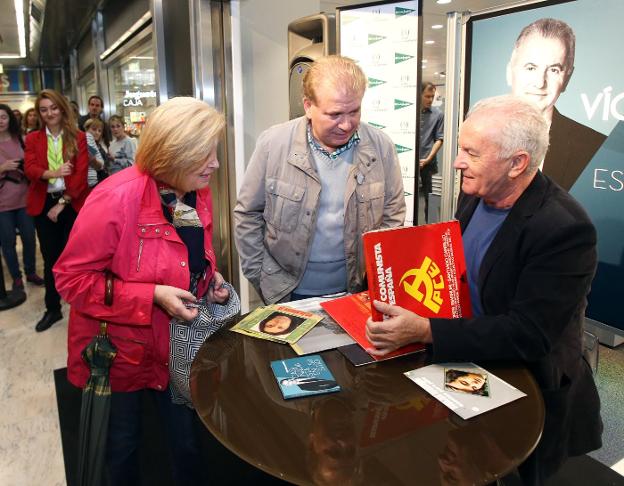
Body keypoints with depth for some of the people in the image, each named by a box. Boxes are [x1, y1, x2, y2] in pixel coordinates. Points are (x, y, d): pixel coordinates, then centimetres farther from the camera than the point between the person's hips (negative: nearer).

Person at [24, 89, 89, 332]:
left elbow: (81, 173, -6)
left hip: (72, 203, -2)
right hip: (44, 204, 2)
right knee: (51, 258, 9)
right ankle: (52, 309, 20)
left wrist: (62, 203, -11)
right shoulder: (33, 138, 7)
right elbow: (29, 169, -7)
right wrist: (53, 172, -28)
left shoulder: (78, 137, 1)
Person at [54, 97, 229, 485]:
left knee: (188, 441, 20)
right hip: (119, 350, -5)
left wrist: (211, 276, -7)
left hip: (178, 345, 5)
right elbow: (71, 278, -21)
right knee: (123, 445, 21)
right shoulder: (116, 198, -26)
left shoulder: (199, 193, -4)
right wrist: (152, 296, -28)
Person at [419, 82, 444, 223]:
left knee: (428, 195, 7)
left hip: (428, 162, 0)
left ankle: (429, 222, 18)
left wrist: (428, 159, -8)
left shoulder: (438, 115, 1)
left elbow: (439, 139, 1)